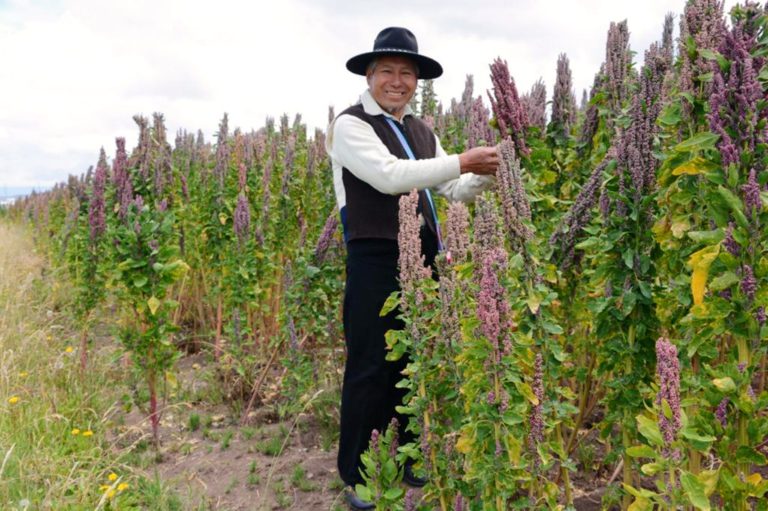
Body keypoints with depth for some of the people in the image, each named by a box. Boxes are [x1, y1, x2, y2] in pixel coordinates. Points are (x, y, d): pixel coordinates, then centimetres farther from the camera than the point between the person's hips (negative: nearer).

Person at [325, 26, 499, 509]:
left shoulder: (423, 130, 16)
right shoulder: (351, 124, -5)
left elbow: (455, 190, 14)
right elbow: (389, 176, -21)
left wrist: (488, 174, -4)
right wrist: (462, 161, -20)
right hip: (376, 261, -7)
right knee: (371, 369, -1)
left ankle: (410, 460, 32)